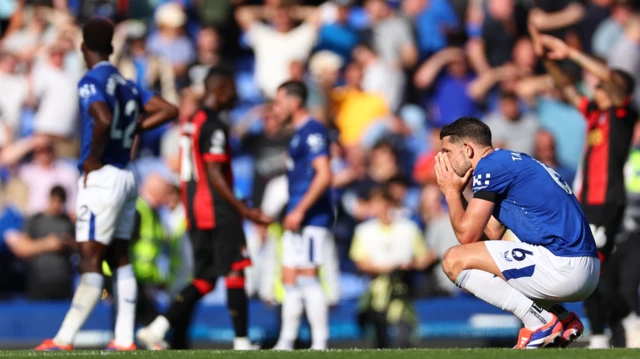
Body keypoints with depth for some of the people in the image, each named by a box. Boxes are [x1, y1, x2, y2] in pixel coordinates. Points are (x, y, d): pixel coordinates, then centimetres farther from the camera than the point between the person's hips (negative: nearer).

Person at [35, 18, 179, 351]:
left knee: (90, 261, -11)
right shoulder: (127, 85, 12)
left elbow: (103, 119, -28)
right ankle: (124, 339, 9)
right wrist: (132, 129, 14)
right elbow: (168, 110, 14)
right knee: (119, 259, 11)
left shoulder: (91, 82, -11)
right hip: (126, 177, 8)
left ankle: (64, 339, -12)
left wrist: (93, 158, -15)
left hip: (101, 177, -8)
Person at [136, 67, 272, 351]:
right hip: (216, 210, -9)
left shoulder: (192, 122, 17)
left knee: (205, 279, 10)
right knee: (235, 272, -4)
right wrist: (244, 210, -17)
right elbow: (214, 176, -18)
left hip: (196, 210, 9)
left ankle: (157, 329, 1)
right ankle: (242, 342, -3)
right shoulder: (214, 126, -13)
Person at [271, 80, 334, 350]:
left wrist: (299, 211, -23)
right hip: (298, 219, 10)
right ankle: (286, 343, 14)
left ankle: (320, 343, -11)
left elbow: (324, 175, -21)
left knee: (307, 278, -11)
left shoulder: (312, 132, -12)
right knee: (290, 280, 10)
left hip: (311, 217, -10)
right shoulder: (299, 134, 19)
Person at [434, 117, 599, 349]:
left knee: (454, 260, -6)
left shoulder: (490, 165, -5)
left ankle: (539, 321, -10)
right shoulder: (513, 162, 23)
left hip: (562, 265, -10)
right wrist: (457, 193, 22)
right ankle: (563, 320, 13)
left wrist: (452, 192, 11)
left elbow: (467, 235, -5)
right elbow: (489, 237, 24)